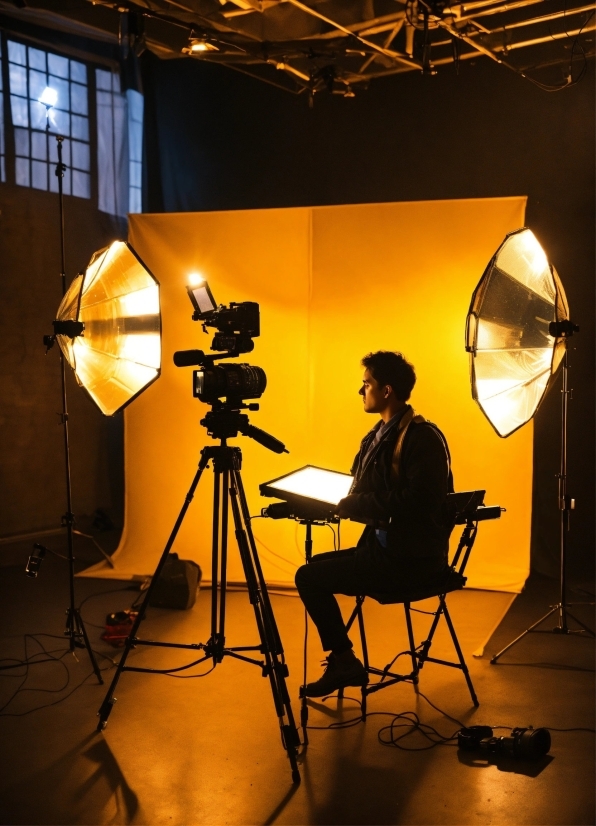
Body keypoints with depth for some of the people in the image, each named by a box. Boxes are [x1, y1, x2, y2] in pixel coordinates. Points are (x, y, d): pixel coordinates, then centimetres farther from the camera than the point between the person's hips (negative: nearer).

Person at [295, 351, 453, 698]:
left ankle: (344, 660, 7)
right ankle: (341, 660, 17)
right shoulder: (380, 435, 11)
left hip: (412, 560, -9)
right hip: (384, 547, 9)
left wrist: (349, 503, -20)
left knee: (309, 577, -9)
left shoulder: (423, 437, -17)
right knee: (312, 569, 11)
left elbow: (415, 503, -26)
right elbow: (366, 494, 15)